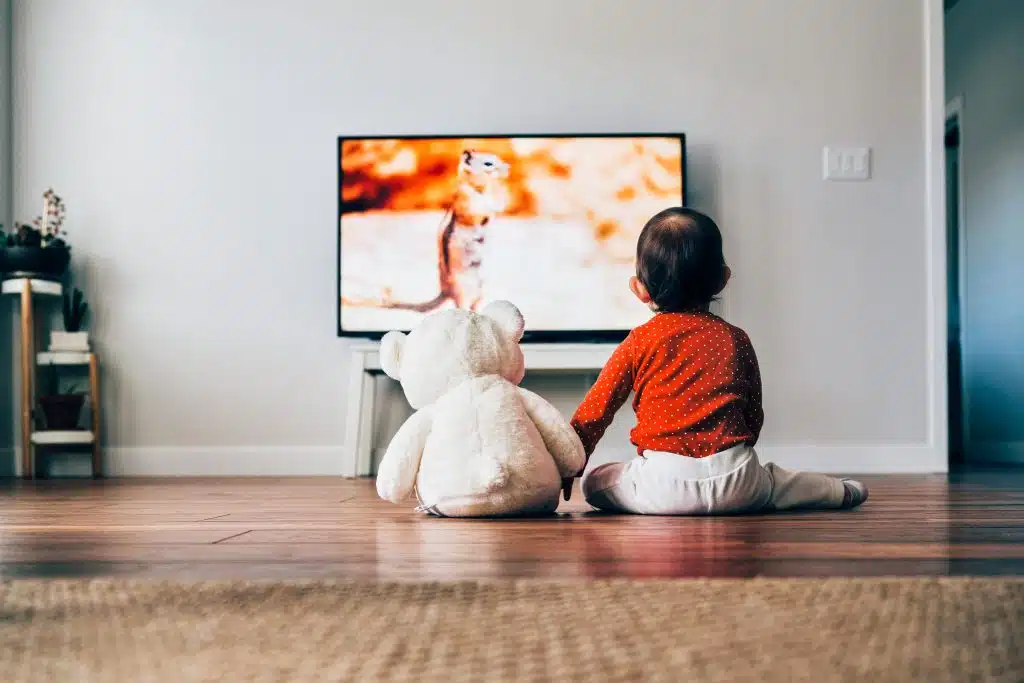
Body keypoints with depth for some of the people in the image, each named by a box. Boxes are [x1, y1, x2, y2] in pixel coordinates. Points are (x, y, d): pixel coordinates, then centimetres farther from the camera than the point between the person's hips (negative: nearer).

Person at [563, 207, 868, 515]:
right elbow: (754, 414, 18)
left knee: (595, 481, 13)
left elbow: (593, 413, 5)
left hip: (665, 484, -3)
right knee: (772, 479, 31)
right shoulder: (736, 339, 11)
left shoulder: (638, 343, 4)